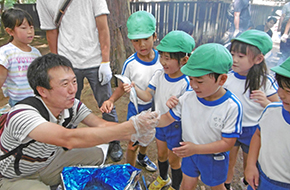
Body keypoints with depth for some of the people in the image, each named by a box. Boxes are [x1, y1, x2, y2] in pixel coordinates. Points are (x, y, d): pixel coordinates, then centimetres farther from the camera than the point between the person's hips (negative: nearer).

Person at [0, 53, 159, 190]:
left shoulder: (72, 105, -14)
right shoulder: (22, 115, -36)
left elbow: (102, 125, -20)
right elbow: (69, 139, -50)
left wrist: (136, 134, -40)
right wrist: (131, 126, -52)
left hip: (49, 161, 6)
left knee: (97, 155, -3)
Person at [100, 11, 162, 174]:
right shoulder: (130, 64, -21)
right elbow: (122, 88, -11)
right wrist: (110, 101, -28)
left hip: (155, 106, 4)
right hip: (137, 108, -3)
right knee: (133, 144, 10)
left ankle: (142, 157, 60)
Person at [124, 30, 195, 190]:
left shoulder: (186, 83, -26)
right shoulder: (159, 75, -9)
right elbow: (147, 96, -11)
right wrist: (135, 88, -29)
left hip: (176, 125, -5)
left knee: (173, 159, 15)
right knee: (161, 154, 26)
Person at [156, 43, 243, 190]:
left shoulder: (232, 106, -28)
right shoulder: (187, 98, -17)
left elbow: (227, 143, -25)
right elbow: (168, 118, -7)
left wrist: (196, 148, -36)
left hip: (214, 157, -2)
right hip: (189, 152, 3)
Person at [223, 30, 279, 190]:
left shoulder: (266, 82, -18)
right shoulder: (227, 77, -14)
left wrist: (266, 103, -28)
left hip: (252, 131, -1)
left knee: (250, 164, 23)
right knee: (228, 164, 17)